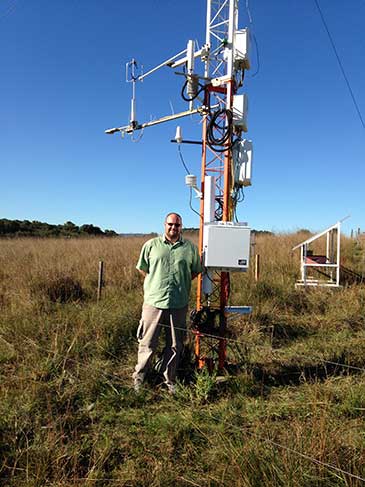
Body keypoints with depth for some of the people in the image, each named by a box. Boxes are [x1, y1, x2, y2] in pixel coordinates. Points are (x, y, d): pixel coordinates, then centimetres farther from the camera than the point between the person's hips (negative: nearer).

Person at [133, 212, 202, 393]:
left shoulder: (190, 248, 5)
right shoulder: (151, 245, 3)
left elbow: (196, 270, 14)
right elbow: (142, 268, 11)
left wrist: (180, 283, 6)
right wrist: (155, 283, 6)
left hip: (179, 304, 2)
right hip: (154, 302, -1)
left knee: (175, 345, 12)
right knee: (147, 343, 6)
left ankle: (169, 380, 28)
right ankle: (139, 378, 24)